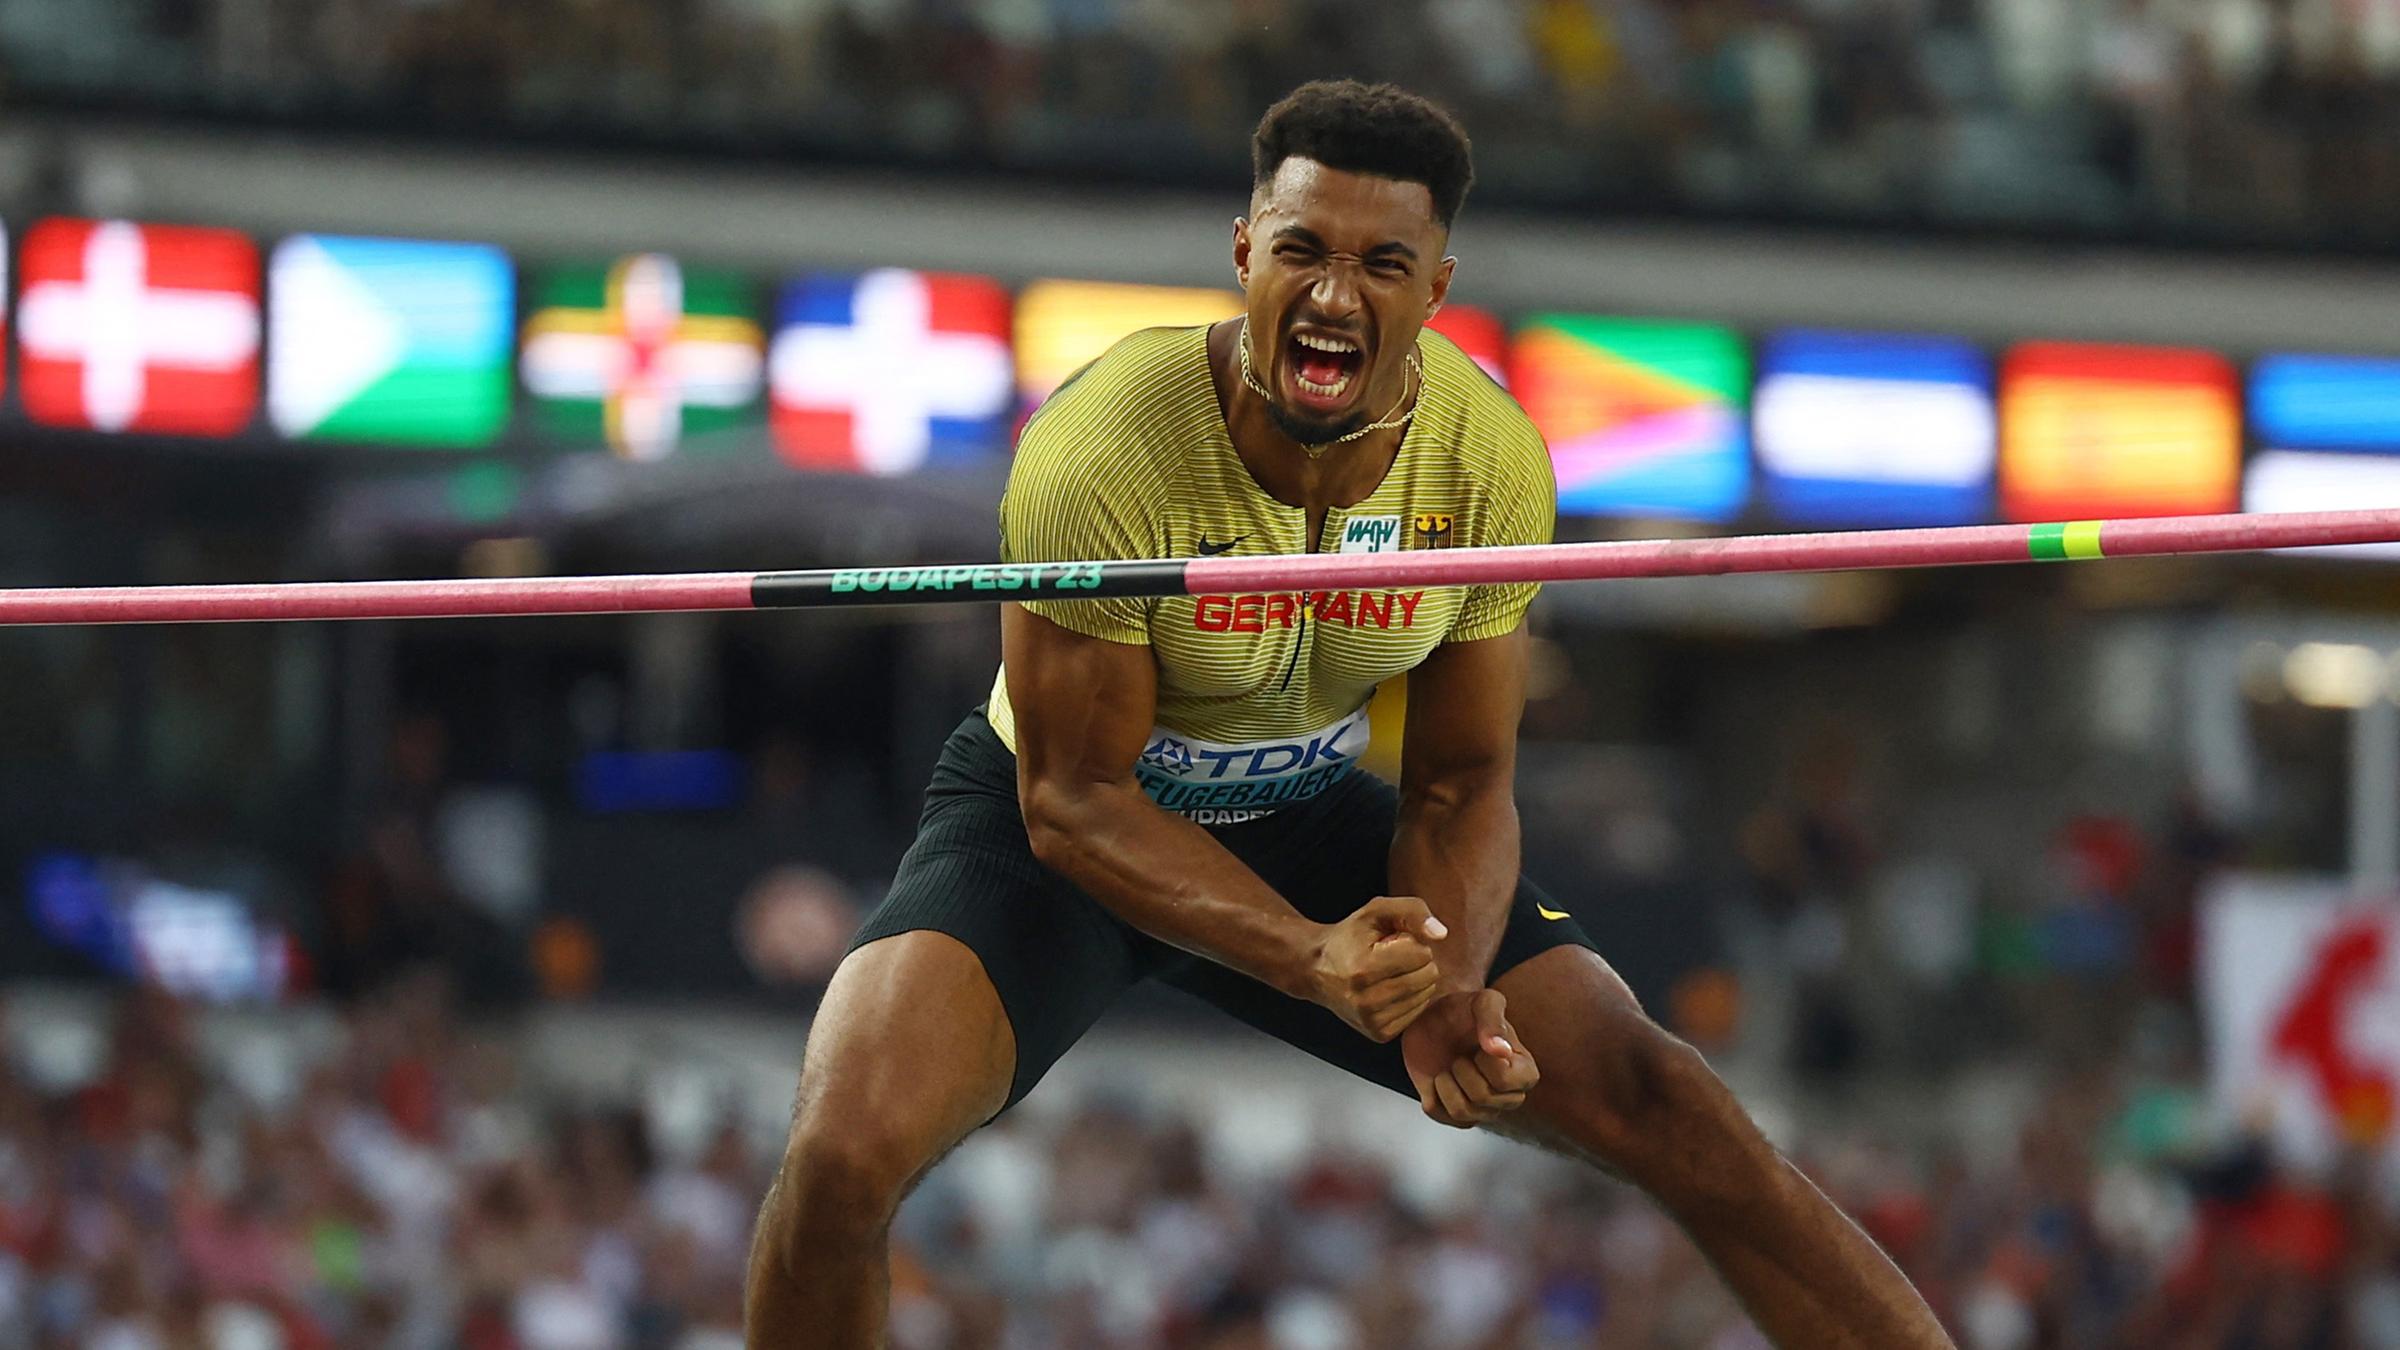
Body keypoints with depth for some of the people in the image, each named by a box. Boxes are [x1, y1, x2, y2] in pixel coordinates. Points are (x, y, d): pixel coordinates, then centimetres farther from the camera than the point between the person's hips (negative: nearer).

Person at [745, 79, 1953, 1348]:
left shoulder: (1488, 461, -17)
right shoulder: (1101, 456, -29)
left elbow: (1459, 785, -5)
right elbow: (1075, 798, -22)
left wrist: (1448, 984, -26)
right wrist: (1314, 959, -35)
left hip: (1306, 812, 4)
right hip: (1047, 818, -4)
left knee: (1675, 1113, -7)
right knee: (843, 1155, -31)